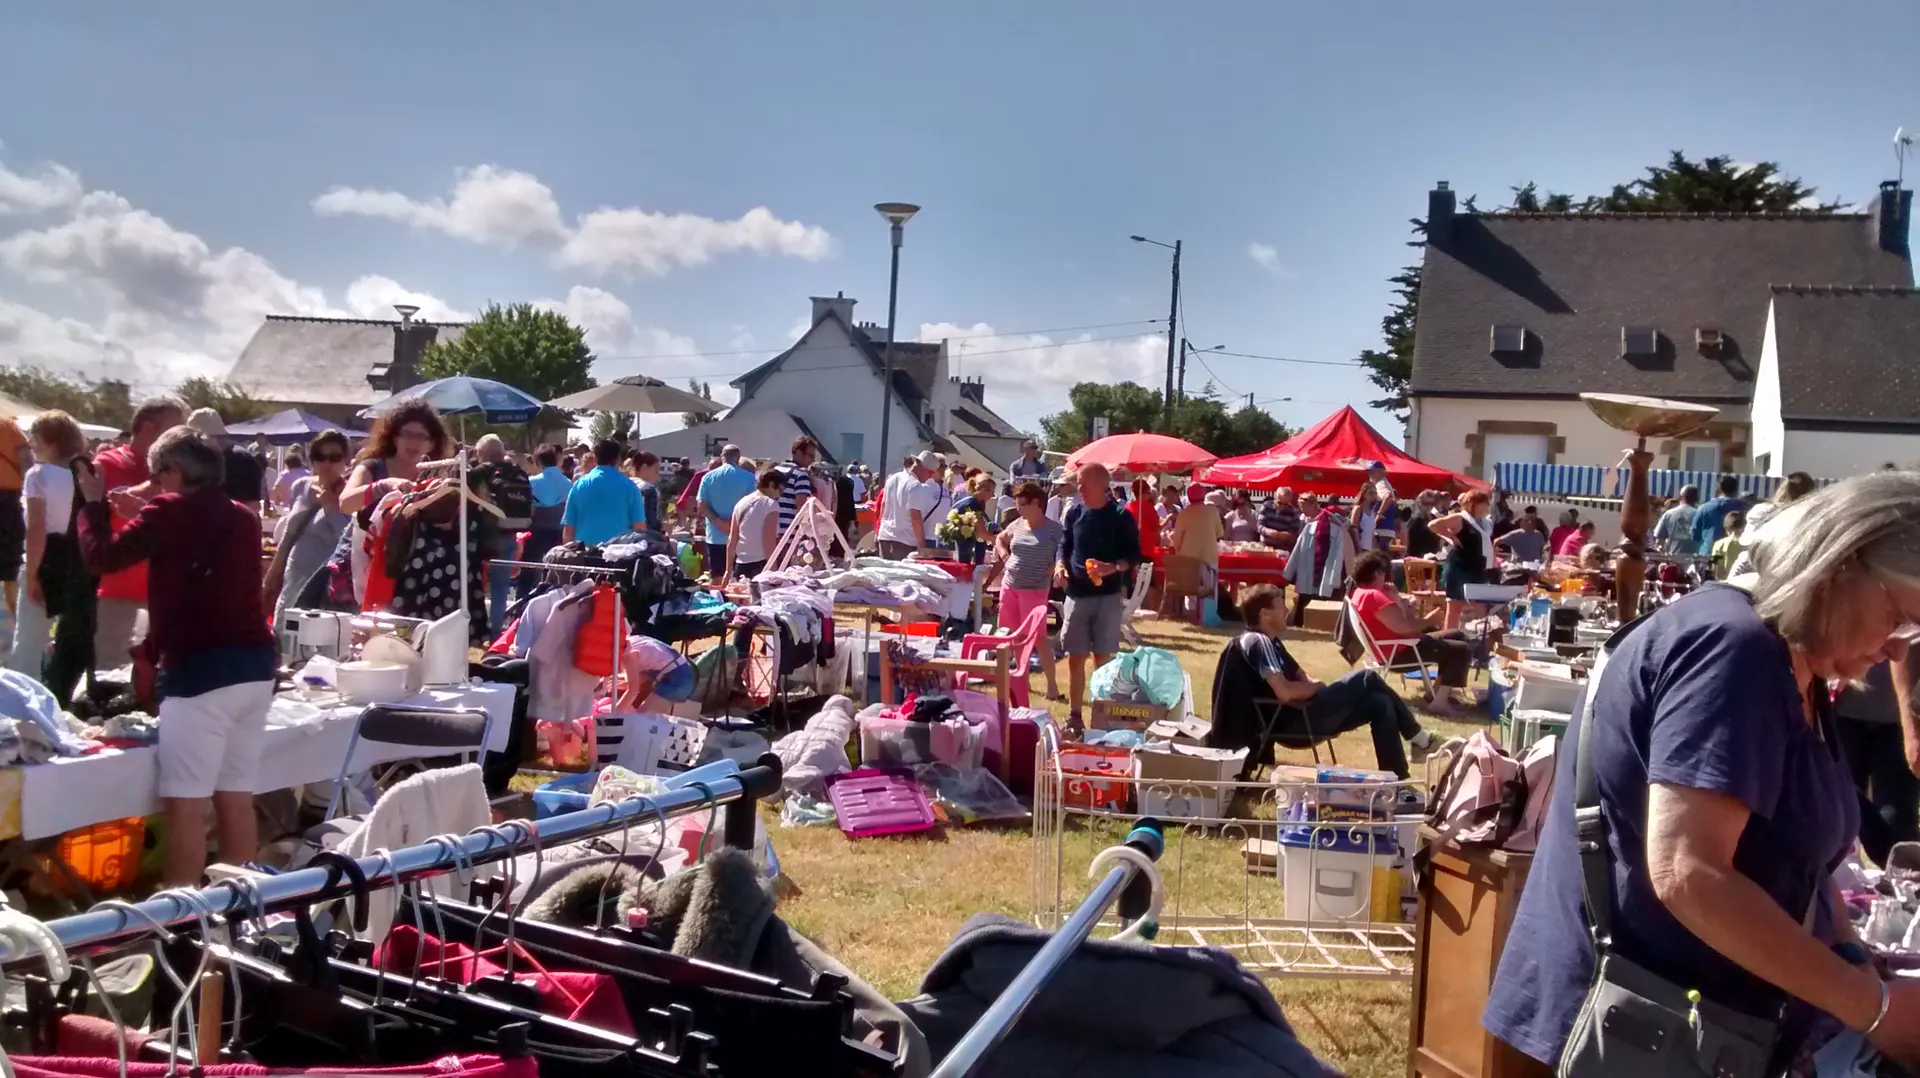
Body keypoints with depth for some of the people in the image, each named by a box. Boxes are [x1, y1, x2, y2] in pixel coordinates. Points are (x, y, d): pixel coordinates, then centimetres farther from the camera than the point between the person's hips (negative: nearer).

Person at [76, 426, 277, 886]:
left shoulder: (172, 511, -5)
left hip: (200, 669, -7)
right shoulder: (244, 517, 15)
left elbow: (102, 556, 0)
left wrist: (93, 503, 14)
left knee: (186, 805, -2)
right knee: (236, 800, 13)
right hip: (254, 663, 7)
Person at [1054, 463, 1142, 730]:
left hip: (1108, 596, -3)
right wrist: (1060, 566, -6)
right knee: (1075, 657, 6)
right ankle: (1074, 715, 15)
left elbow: (1134, 556, -5)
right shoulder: (1074, 513, 6)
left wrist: (1113, 568, -23)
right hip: (1077, 594, 3)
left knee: (1104, 657, 3)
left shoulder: (1120, 517, -5)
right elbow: (1064, 545, 15)